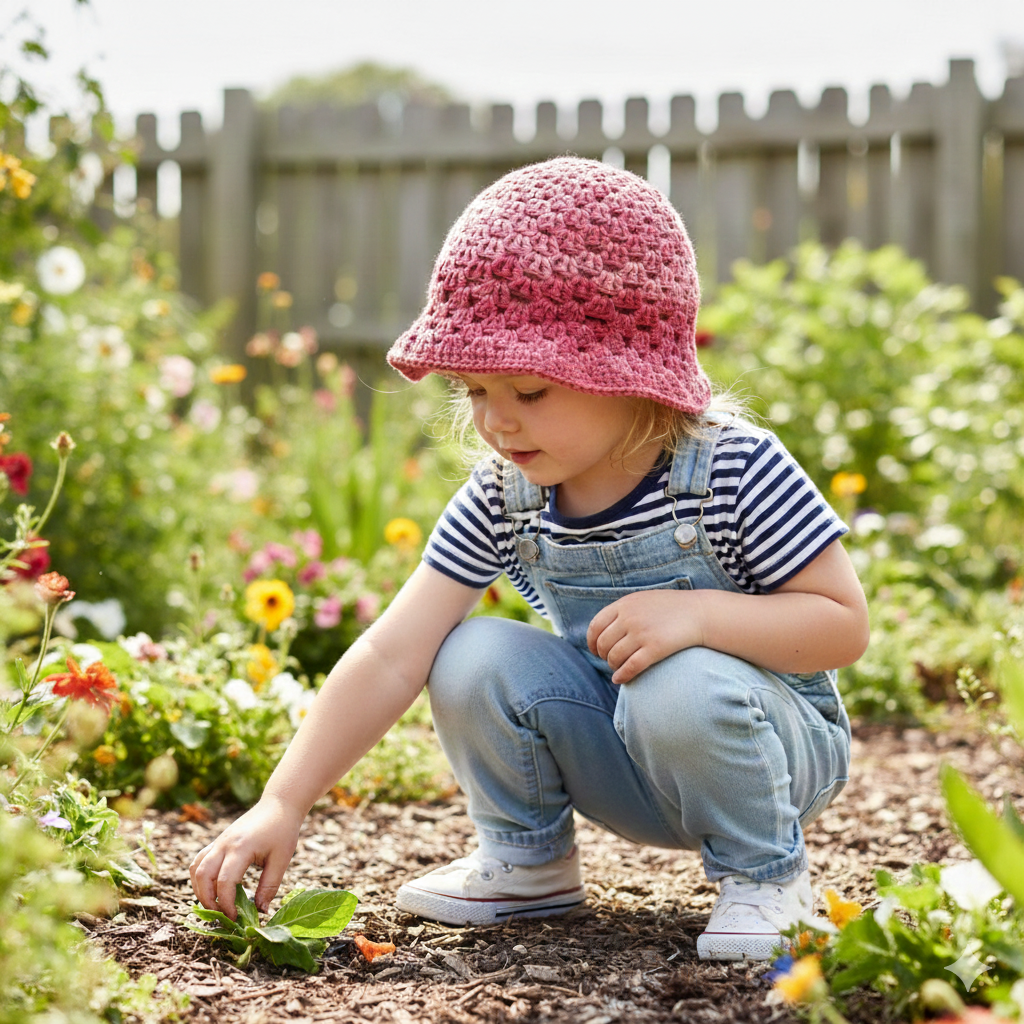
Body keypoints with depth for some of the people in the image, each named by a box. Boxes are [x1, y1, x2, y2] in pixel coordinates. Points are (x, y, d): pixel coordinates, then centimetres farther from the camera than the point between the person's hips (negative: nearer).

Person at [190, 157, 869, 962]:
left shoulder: (737, 472, -24)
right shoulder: (502, 500, -12)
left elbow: (846, 624, -21)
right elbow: (390, 658, -16)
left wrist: (699, 612, -36)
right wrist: (283, 803, -22)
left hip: (778, 748, -4)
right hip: (621, 765, 4)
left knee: (682, 684, -36)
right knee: (473, 658, -18)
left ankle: (764, 874, -8)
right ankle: (528, 861, 6)